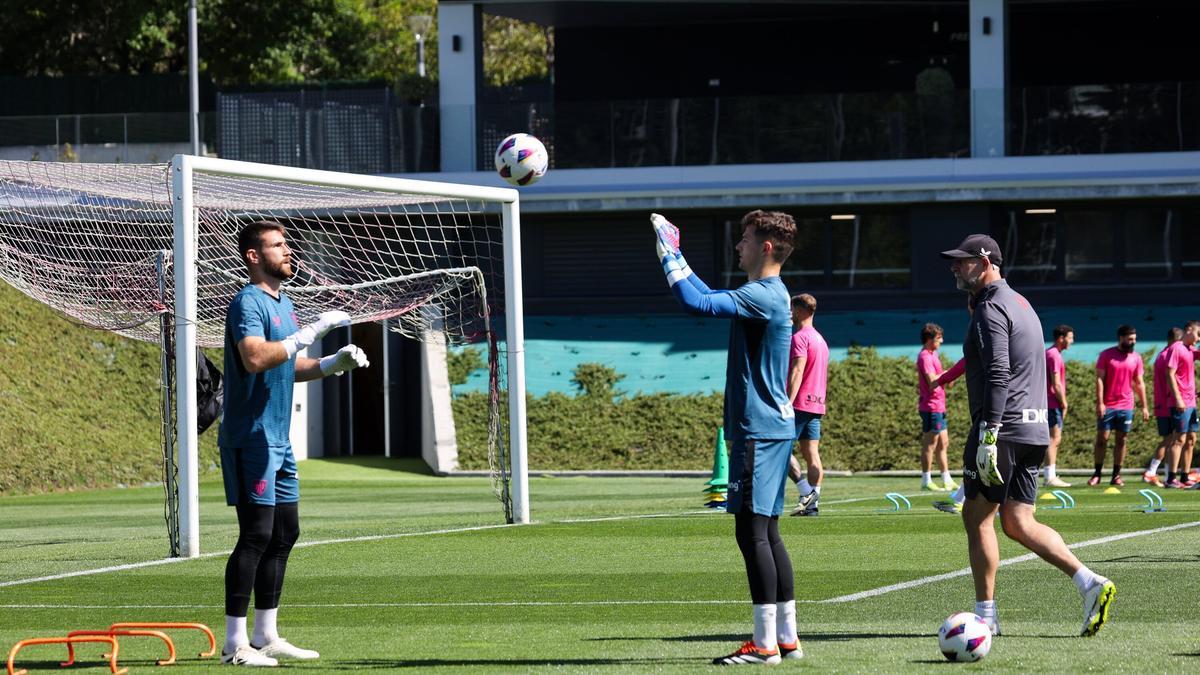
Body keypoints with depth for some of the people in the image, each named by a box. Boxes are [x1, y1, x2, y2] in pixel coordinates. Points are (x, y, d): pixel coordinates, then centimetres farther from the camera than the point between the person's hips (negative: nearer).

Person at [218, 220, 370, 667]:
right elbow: (255, 358, -30)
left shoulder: (283, 303, 17)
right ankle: (235, 644, -10)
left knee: (285, 533, 11)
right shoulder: (248, 303, -13)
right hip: (250, 439, -10)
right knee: (256, 536, -11)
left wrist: (334, 364, 12)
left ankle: (266, 637, 18)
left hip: (278, 440, 10)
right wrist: (311, 332, -28)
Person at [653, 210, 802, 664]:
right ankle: (787, 638, 14)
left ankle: (765, 643, -8)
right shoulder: (767, 294, 16)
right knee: (765, 533, 12)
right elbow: (707, 296, 31)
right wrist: (673, 254, 30)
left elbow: (695, 303, -26)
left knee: (752, 531, -8)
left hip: (758, 431, -10)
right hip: (772, 427, 10)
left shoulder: (762, 296, -16)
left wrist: (669, 254, -15)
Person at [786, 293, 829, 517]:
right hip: (817, 404, 9)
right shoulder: (820, 339, 19)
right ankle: (813, 504, -1)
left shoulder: (799, 338, -11)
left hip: (800, 403, -9)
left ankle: (807, 492, -16)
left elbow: (797, 372, -20)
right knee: (811, 453, 4)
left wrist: (787, 403, -24)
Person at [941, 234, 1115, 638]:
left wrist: (988, 436, -26)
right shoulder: (1019, 303, 21)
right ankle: (1089, 583, -7)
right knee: (1018, 524, 7)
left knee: (977, 516, 1)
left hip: (1002, 426, -9)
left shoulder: (991, 309, -11)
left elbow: (998, 376, -21)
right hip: (1033, 429, 9)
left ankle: (985, 616, 3)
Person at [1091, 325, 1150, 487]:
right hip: (1107, 406, -3)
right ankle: (1097, 474, 7)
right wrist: (1100, 403, -11)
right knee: (1102, 438, -1)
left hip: (1126, 406, 3)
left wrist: (1144, 407, 8)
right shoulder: (1106, 355, -1)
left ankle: (1116, 475, 8)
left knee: (1121, 440, 3)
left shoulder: (1136, 358, 8)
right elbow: (1099, 379, -3)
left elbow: (1139, 384, 12)